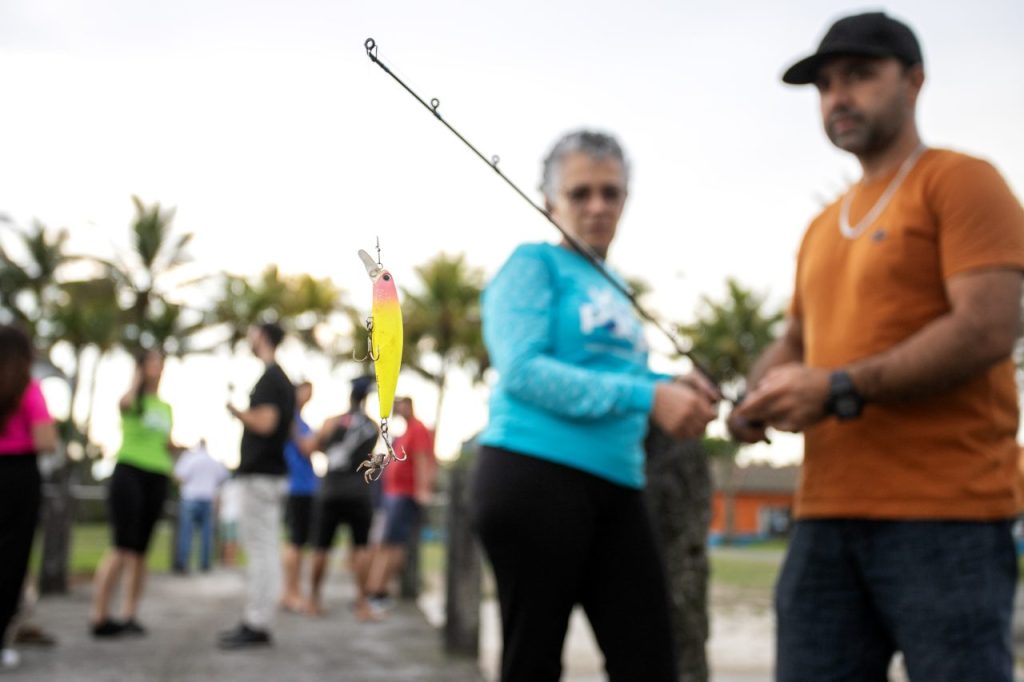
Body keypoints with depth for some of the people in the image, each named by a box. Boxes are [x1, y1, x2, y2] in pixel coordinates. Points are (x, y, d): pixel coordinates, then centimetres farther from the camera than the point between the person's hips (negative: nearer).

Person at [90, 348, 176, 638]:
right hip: (129, 472, -6)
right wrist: (137, 379, -8)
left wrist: (171, 447, 8)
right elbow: (124, 402, -24)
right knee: (122, 547, -14)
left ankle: (129, 615, 9)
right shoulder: (134, 398, 2)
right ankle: (99, 616, -11)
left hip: (157, 479, 6)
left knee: (140, 550, 5)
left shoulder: (166, 408, 20)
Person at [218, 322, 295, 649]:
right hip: (273, 471, 10)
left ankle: (256, 625, -6)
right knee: (264, 549, 11)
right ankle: (255, 621, 16)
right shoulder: (284, 380, 17)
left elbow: (265, 422, -23)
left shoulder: (269, 379, -13)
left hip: (259, 474, -10)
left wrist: (235, 410, -9)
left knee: (260, 549, -8)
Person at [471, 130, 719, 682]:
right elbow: (523, 370, -15)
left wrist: (673, 391, 2)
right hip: (534, 476, -7)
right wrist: (647, 396, -20)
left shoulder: (613, 287, 21)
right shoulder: (535, 264, -1)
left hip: (615, 488, 7)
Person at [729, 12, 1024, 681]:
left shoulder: (960, 181, 0)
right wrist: (761, 396, 4)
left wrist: (840, 389, -16)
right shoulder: (823, 227, 22)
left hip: (943, 510, -6)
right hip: (827, 516, 7)